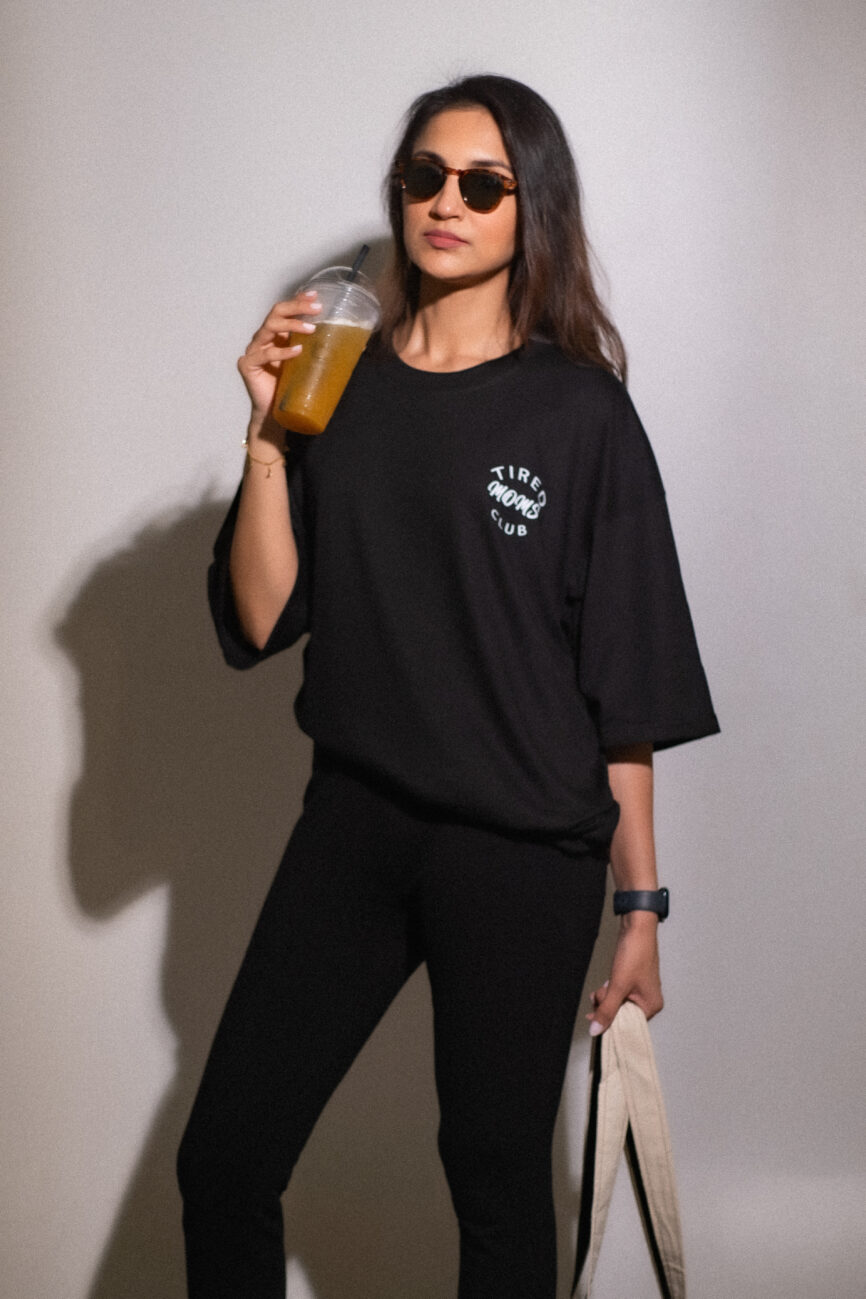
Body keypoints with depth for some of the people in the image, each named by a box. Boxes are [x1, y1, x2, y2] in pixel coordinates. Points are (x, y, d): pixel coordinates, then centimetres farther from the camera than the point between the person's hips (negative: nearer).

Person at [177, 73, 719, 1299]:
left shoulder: (579, 412, -3)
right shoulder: (341, 385, 5)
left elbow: (628, 684, -3)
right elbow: (258, 623, -1)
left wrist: (640, 902, -4)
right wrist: (269, 434, -11)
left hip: (524, 853, -3)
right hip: (353, 826, 3)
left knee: (498, 1184, 8)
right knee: (220, 1163, 4)